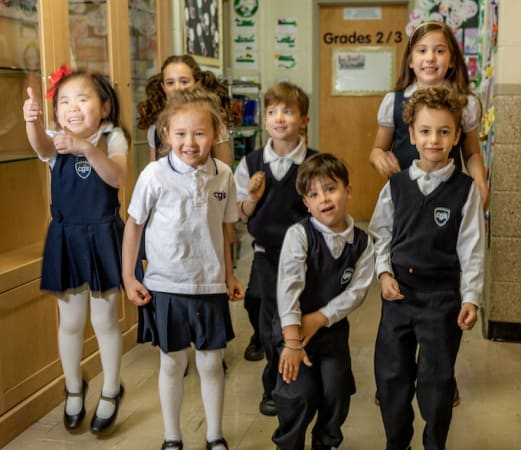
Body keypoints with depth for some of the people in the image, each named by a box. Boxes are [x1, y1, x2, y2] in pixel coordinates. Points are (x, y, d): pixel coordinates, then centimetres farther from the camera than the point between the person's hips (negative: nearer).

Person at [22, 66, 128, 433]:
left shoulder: (113, 139, -7)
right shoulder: (58, 141, -2)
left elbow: (117, 178, -26)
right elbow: (41, 146, -27)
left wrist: (86, 147, -41)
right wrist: (33, 122, -49)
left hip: (103, 238, -2)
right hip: (66, 239, 2)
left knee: (105, 321, 9)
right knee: (70, 321, 15)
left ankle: (111, 392, 29)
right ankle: (74, 389, 37)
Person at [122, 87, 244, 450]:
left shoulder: (224, 175, -5)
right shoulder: (154, 175, -13)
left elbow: (223, 229, 7)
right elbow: (134, 225, -3)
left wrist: (229, 274, 9)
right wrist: (129, 277, -3)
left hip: (210, 285, 2)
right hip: (165, 286, -2)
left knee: (211, 363, 11)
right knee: (173, 363, 11)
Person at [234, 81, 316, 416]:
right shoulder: (251, 164, -1)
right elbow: (243, 215, 5)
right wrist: (254, 197, -12)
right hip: (267, 253, 2)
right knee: (271, 320, 9)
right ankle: (274, 387, 29)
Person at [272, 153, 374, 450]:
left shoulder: (362, 243, -4)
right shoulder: (299, 235, -14)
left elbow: (358, 291, -6)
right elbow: (289, 287, -21)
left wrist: (319, 319, -15)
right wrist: (292, 343, -26)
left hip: (333, 327, 3)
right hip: (294, 326, -3)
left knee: (337, 392, 0)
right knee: (301, 392, -10)